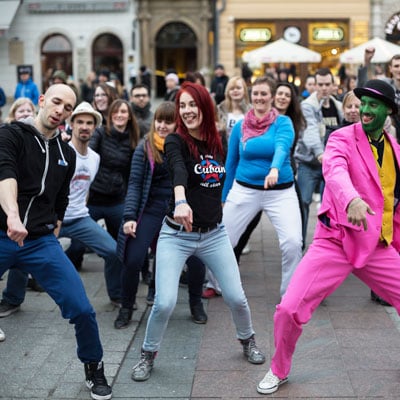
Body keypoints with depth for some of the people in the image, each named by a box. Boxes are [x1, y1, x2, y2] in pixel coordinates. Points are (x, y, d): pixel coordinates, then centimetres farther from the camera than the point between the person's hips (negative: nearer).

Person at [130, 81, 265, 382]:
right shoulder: (175, 141, -13)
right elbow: (178, 171, -36)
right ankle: (148, 354, 13)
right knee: (165, 302, -13)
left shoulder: (217, 143, 4)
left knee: (236, 297, 4)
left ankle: (248, 340, 34)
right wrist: (181, 201, -53)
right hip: (177, 235, -4)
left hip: (214, 234, 4)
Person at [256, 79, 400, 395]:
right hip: (336, 242, -4)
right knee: (289, 310, -12)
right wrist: (352, 200, -51)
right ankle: (279, 371, 15)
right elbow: (335, 171, -30)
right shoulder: (342, 138, -7)